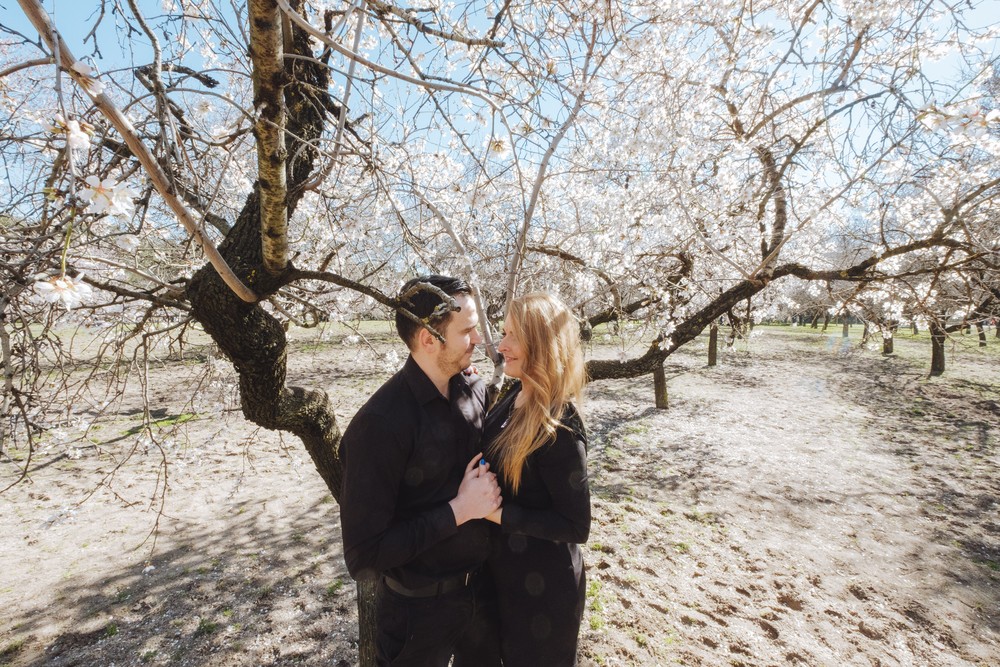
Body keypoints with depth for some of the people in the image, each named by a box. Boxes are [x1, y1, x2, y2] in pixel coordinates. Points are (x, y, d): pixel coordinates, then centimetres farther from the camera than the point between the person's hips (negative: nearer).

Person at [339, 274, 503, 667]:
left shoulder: (477, 391, -8)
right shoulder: (380, 423, -27)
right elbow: (363, 558, -23)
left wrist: (490, 498, -10)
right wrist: (458, 511, -24)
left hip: (482, 588, 5)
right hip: (419, 608, -5)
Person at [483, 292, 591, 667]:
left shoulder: (558, 428, -30)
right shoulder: (515, 397, -6)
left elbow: (576, 527, -24)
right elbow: (491, 463, 6)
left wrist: (498, 513, -26)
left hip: (543, 584, -7)